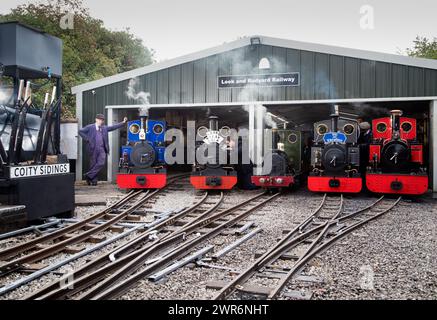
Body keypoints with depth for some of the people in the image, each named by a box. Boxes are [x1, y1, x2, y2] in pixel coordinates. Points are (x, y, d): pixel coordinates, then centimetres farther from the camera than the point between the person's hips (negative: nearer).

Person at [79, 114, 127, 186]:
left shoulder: (105, 128, 16)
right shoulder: (90, 127, 3)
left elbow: (114, 127, 13)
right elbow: (80, 131, 4)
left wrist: (123, 122, 4)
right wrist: (87, 139, -4)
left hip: (102, 149, 3)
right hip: (93, 149, -3)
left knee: (101, 163, -11)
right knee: (93, 165, 2)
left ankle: (89, 175, 0)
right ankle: (93, 181, 11)